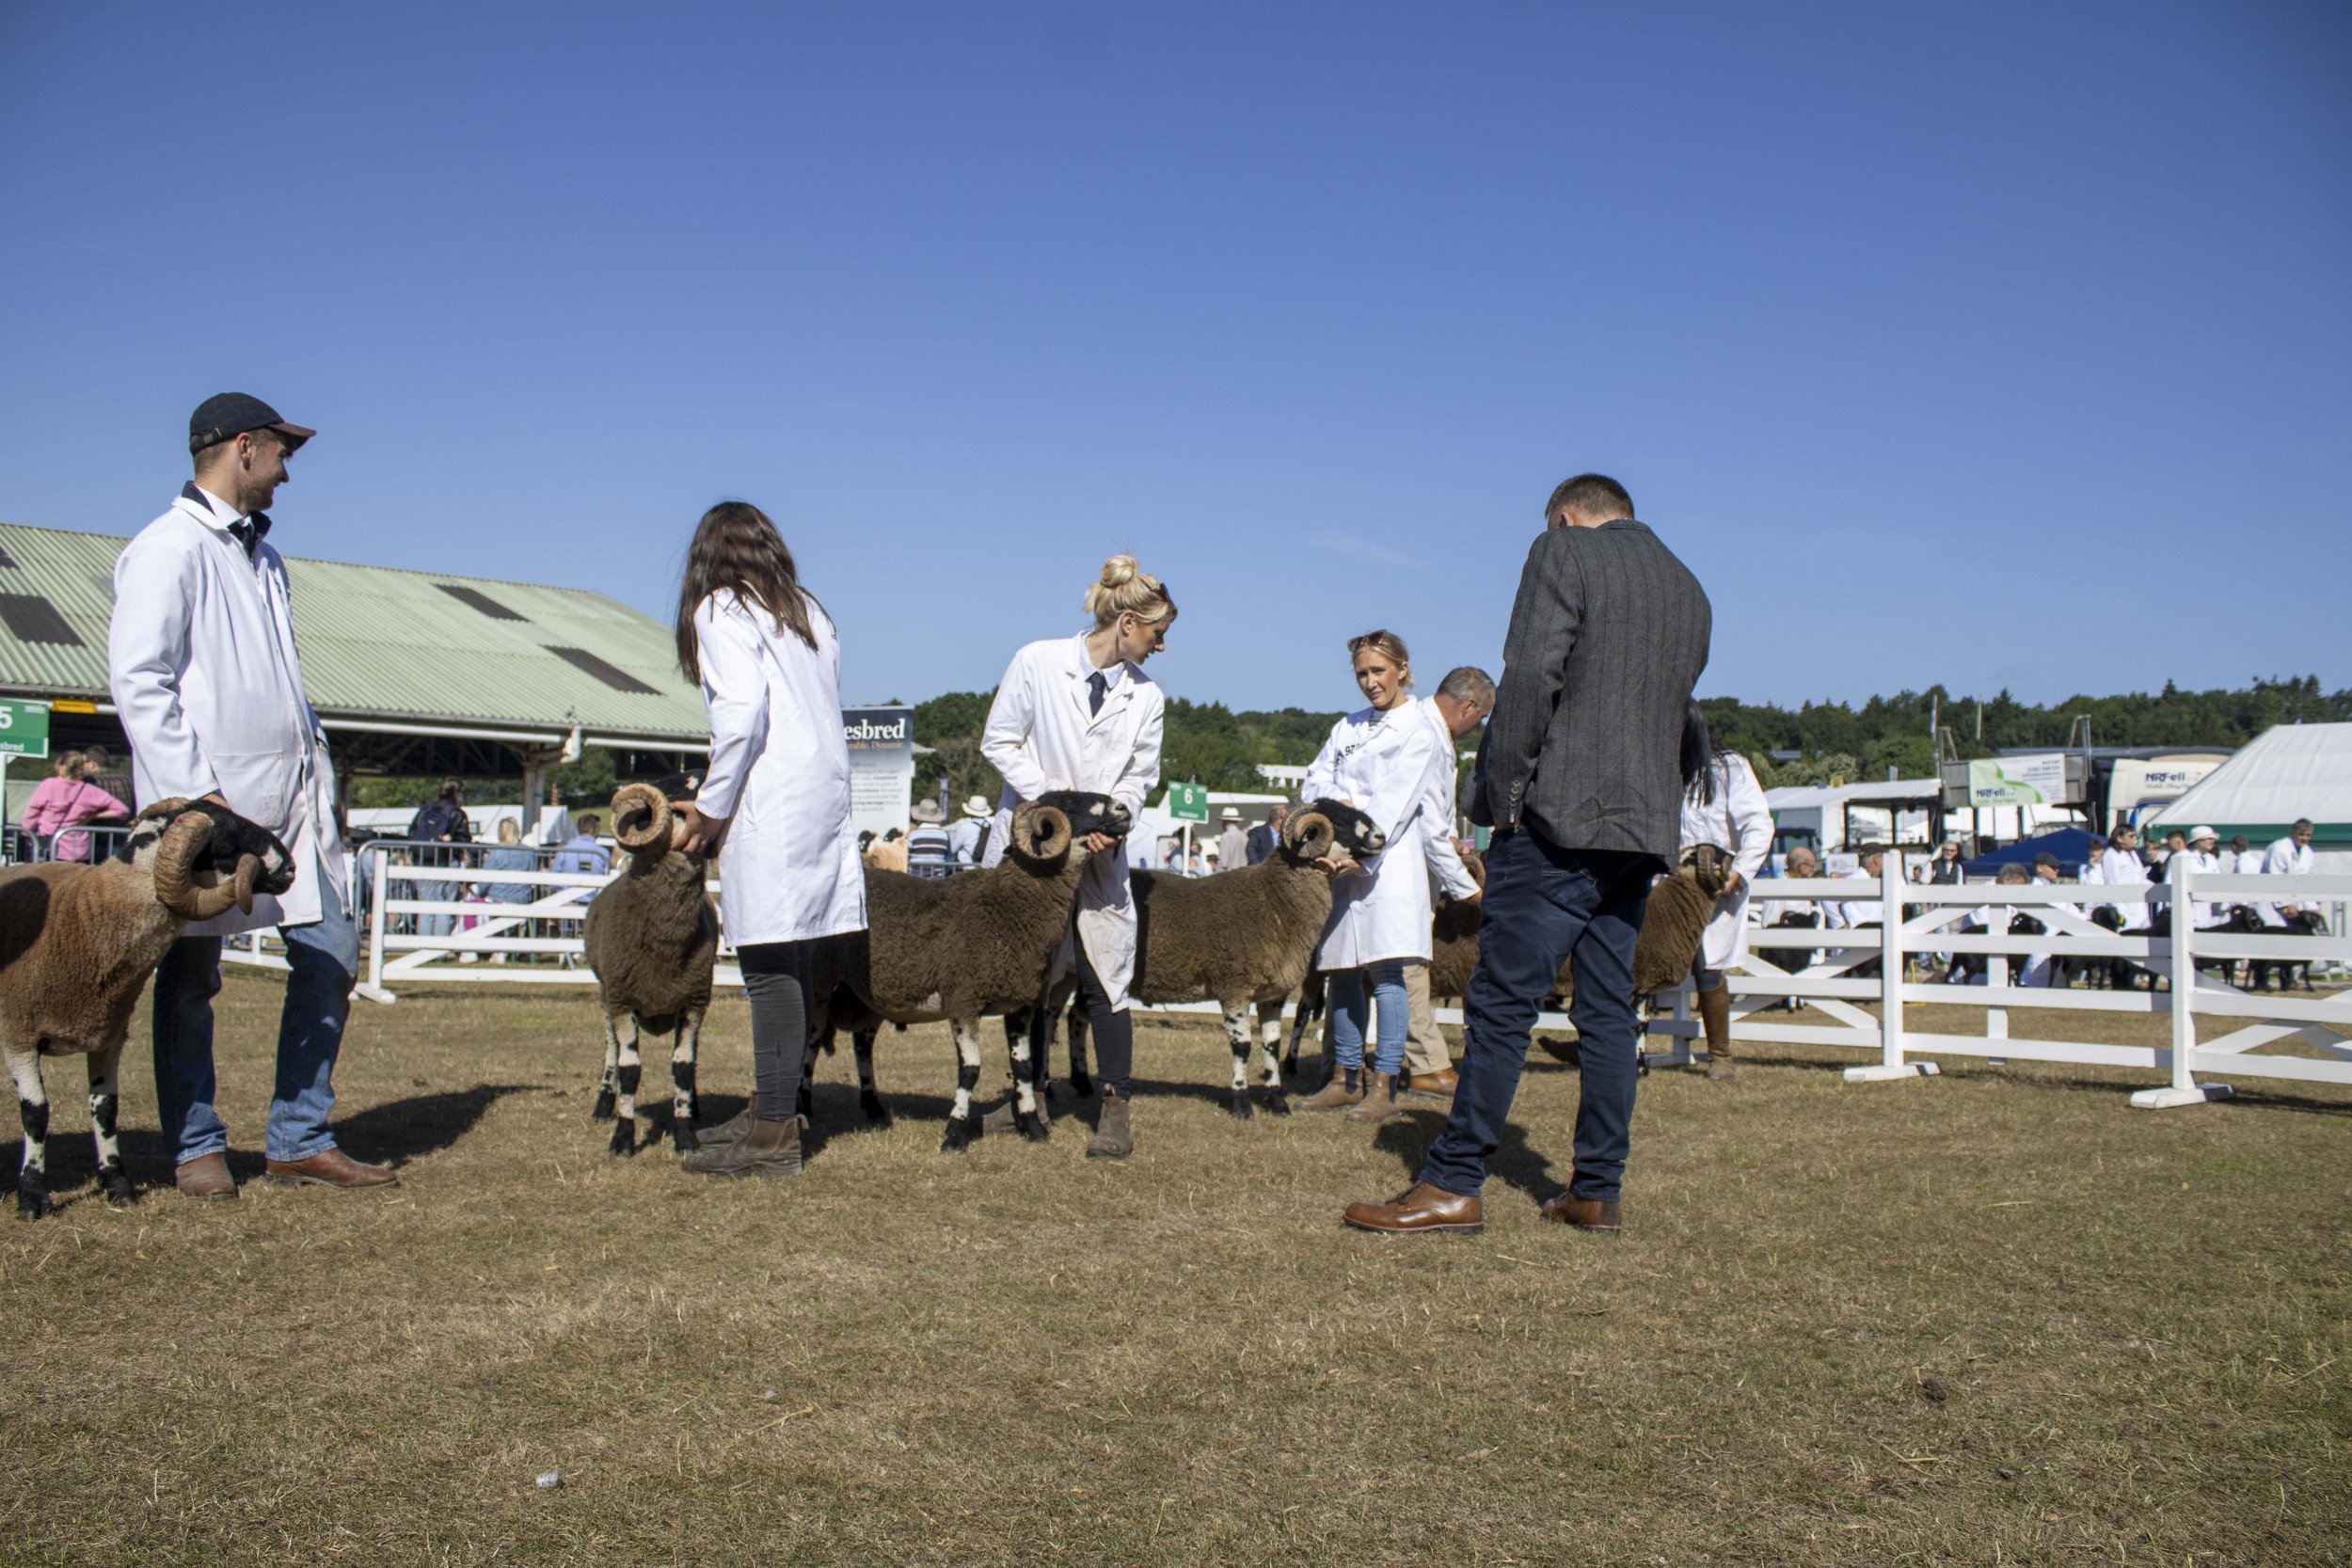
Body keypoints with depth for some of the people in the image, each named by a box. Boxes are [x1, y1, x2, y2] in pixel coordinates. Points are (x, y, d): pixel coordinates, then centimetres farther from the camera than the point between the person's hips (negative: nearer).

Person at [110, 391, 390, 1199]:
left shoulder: (261, 552, 19)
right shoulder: (169, 550, -6)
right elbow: (136, 681, -13)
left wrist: (318, 769, 14)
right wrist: (196, 792, -18)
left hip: (291, 790, 8)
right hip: (208, 798, -8)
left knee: (331, 954, 4)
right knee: (192, 975, 3)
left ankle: (301, 1139, 13)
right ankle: (195, 1147, 16)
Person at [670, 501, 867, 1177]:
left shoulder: (722, 610, 0)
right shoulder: (811, 613, 20)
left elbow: (742, 710, -14)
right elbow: (824, 711, 12)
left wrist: (712, 808, -5)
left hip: (770, 807, -8)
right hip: (828, 795, 8)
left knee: (771, 965, -6)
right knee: (808, 961, 9)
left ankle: (773, 1136, -4)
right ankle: (772, 1108, 18)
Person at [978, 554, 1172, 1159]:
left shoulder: (1146, 697, 3)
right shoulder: (1037, 662, -6)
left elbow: (1139, 776, 7)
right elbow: (999, 742, -5)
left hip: (1098, 854, 1)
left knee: (1104, 979, -4)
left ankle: (1115, 1107, 3)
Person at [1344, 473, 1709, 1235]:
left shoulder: (1563, 552, -3)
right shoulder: (1688, 589, 19)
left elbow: (1530, 677, -14)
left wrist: (1502, 792, -11)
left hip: (1559, 813, -7)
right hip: (1647, 827, 7)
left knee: (1502, 1001, -5)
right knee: (1609, 1011, 10)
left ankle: (1453, 1185, -3)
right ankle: (1597, 1192, 13)